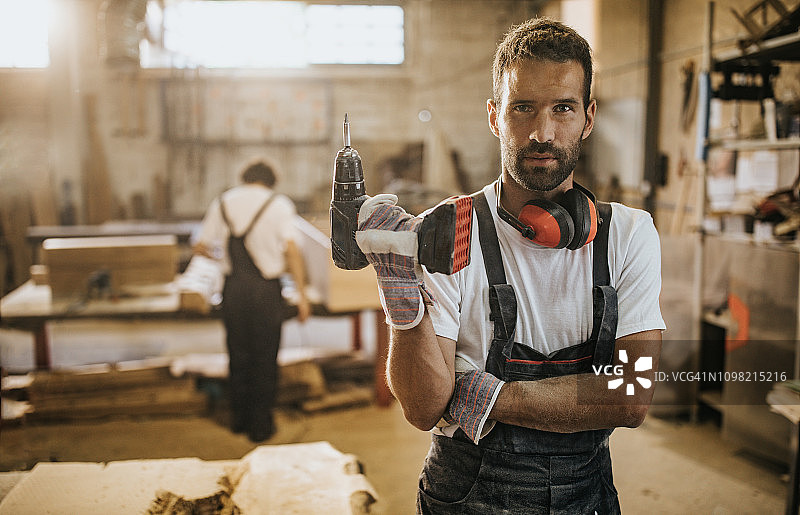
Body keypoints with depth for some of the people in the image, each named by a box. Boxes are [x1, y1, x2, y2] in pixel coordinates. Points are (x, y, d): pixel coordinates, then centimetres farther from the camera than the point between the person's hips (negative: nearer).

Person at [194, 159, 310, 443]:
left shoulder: (222, 202, 7)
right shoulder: (279, 204, -2)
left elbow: (200, 246, 9)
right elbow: (292, 250, -12)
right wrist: (302, 296, -9)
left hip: (233, 288, 3)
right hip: (266, 289, -3)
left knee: (238, 354, 18)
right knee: (265, 358, 9)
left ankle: (239, 418, 30)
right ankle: (260, 425, 17)